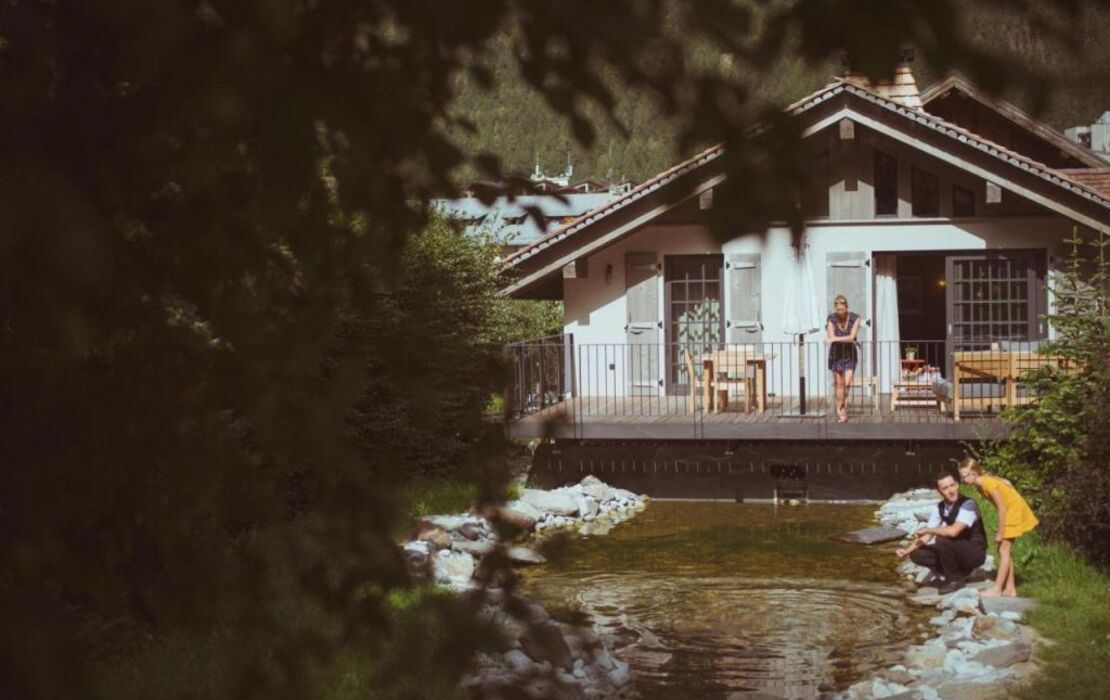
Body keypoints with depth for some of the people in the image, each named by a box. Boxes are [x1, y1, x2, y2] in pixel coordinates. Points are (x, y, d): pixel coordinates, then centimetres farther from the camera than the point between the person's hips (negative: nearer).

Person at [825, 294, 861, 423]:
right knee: (839, 383, -2)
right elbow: (831, 337, -16)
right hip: (836, 354, 0)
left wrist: (835, 339, -25)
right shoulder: (831, 319, -9)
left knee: (847, 383, -9)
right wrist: (847, 339, -22)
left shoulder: (854, 318, -10)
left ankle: (842, 407, 12)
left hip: (850, 354, 0)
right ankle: (840, 410, 6)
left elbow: (852, 337, -19)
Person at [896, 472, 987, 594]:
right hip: (956, 551, 7)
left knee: (942, 540, -32)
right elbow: (925, 536, 0)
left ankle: (955, 579, -10)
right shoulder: (940, 508, -2)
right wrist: (907, 550, -17)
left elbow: (953, 531, -37)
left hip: (974, 553, -7)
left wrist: (927, 530, -24)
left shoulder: (968, 505, -24)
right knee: (917, 554, -7)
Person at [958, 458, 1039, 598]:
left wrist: (1000, 534, -18)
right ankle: (1010, 588, 15)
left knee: (1004, 549, -10)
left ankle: (997, 589, -10)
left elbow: (1001, 508, -23)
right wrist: (1000, 532, 2)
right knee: (1005, 550, 10)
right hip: (1009, 511, 9)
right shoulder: (981, 484, 0)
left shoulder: (988, 484, -25)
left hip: (1015, 510, -9)